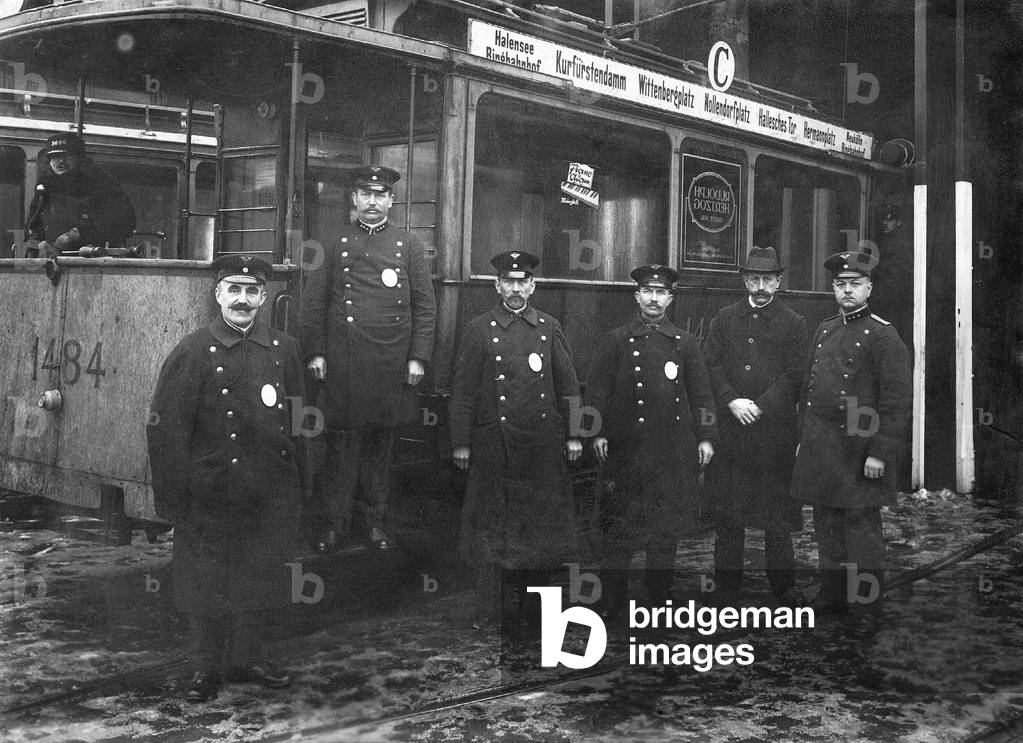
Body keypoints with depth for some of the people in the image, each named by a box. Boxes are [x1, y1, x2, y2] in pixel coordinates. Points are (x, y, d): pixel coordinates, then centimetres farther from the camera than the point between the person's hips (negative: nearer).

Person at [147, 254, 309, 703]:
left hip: (270, 497, 3)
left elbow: (296, 422, 9)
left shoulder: (283, 349, 5)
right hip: (210, 495, -3)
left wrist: (298, 484, 5)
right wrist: (175, 496, -10)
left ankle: (246, 659, 32)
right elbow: (165, 427, -6)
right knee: (208, 582, 8)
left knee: (259, 579, 13)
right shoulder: (193, 352, -6)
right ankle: (205, 670, 25)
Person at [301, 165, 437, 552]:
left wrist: (418, 357, -1)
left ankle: (375, 520, 19)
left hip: (391, 366, 1)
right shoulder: (334, 243, 7)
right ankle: (333, 523, 10)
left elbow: (425, 306, 6)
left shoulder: (409, 245, 9)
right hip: (341, 364, -1)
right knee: (339, 442, 0)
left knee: (382, 444, 8)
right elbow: (314, 302, 5)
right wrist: (315, 352, -2)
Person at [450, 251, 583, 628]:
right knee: (489, 525, 1)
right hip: (494, 444, -2)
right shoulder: (479, 329, 1)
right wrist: (461, 442, -3)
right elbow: (463, 390, 1)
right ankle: (487, 611, 11)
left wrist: (573, 435, 5)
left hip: (543, 443, 2)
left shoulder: (549, 328, 8)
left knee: (539, 522, 8)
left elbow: (568, 384, 10)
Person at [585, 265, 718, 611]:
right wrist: (598, 431, -6)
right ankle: (611, 602, 9)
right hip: (626, 448, -2)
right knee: (620, 528, 1)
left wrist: (706, 436, 2)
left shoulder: (684, 342, 10)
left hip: (673, 450, 2)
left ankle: (660, 597, 19)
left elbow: (701, 392, 9)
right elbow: (597, 388, 3)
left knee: (667, 529, 8)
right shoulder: (615, 340, 6)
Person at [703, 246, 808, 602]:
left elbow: (793, 374, -1)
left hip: (775, 429, -2)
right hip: (729, 427, 2)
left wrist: (760, 406, -12)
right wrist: (732, 401, -9)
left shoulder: (793, 323, 6)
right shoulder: (724, 318, 12)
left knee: (776, 506, 2)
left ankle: (783, 583, 13)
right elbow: (710, 364, 5)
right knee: (726, 507, 5)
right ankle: (726, 581, 15)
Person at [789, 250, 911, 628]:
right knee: (827, 525, 13)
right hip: (819, 449, 6)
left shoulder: (883, 335, -8)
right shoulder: (824, 330, 13)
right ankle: (832, 596, 27)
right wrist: (803, 439, 16)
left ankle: (867, 607, 11)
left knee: (861, 524, 0)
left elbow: (898, 400, -13)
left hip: (858, 449, -6)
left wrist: (879, 453, -16)